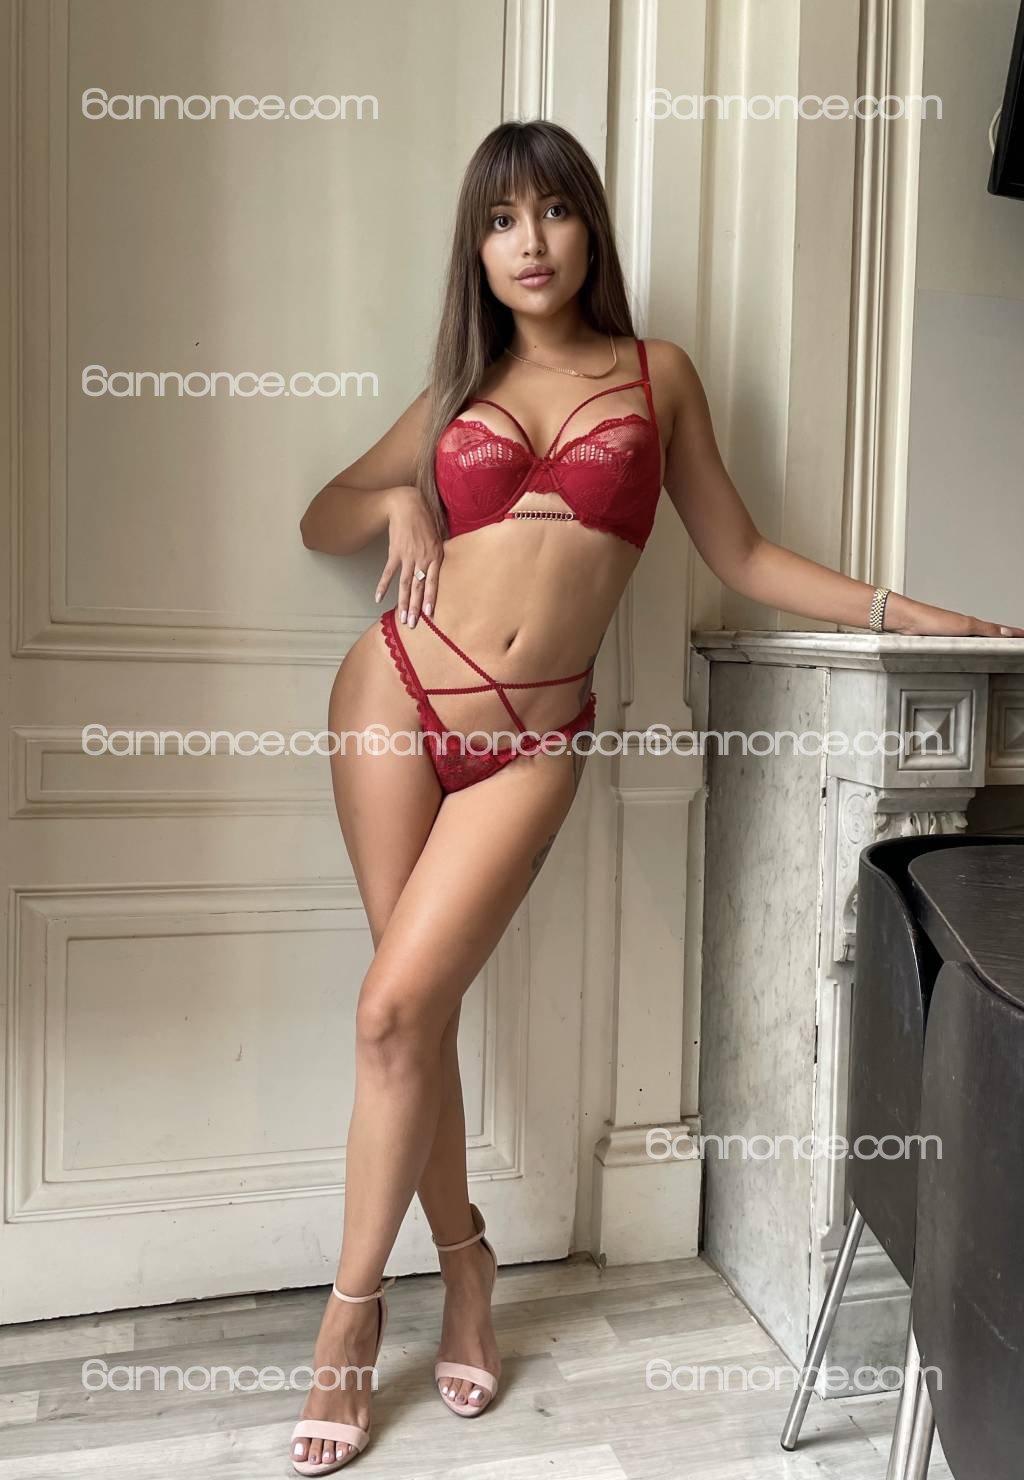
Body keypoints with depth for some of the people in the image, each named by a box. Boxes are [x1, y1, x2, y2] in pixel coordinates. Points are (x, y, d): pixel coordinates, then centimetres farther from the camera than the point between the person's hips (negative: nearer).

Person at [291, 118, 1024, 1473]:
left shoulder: (658, 376, 11)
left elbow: (742, 556, 13)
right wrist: (399, 500, 2)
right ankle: (466, 1264, 26)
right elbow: (320, 519, 23)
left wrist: (908, 613, 9)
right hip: (399, 695, 3)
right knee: (411, 1017, 4)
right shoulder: (458, 393, 14)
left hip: (533, 739, -2)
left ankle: (354, 1307, 13)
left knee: (398, 1012, -9)